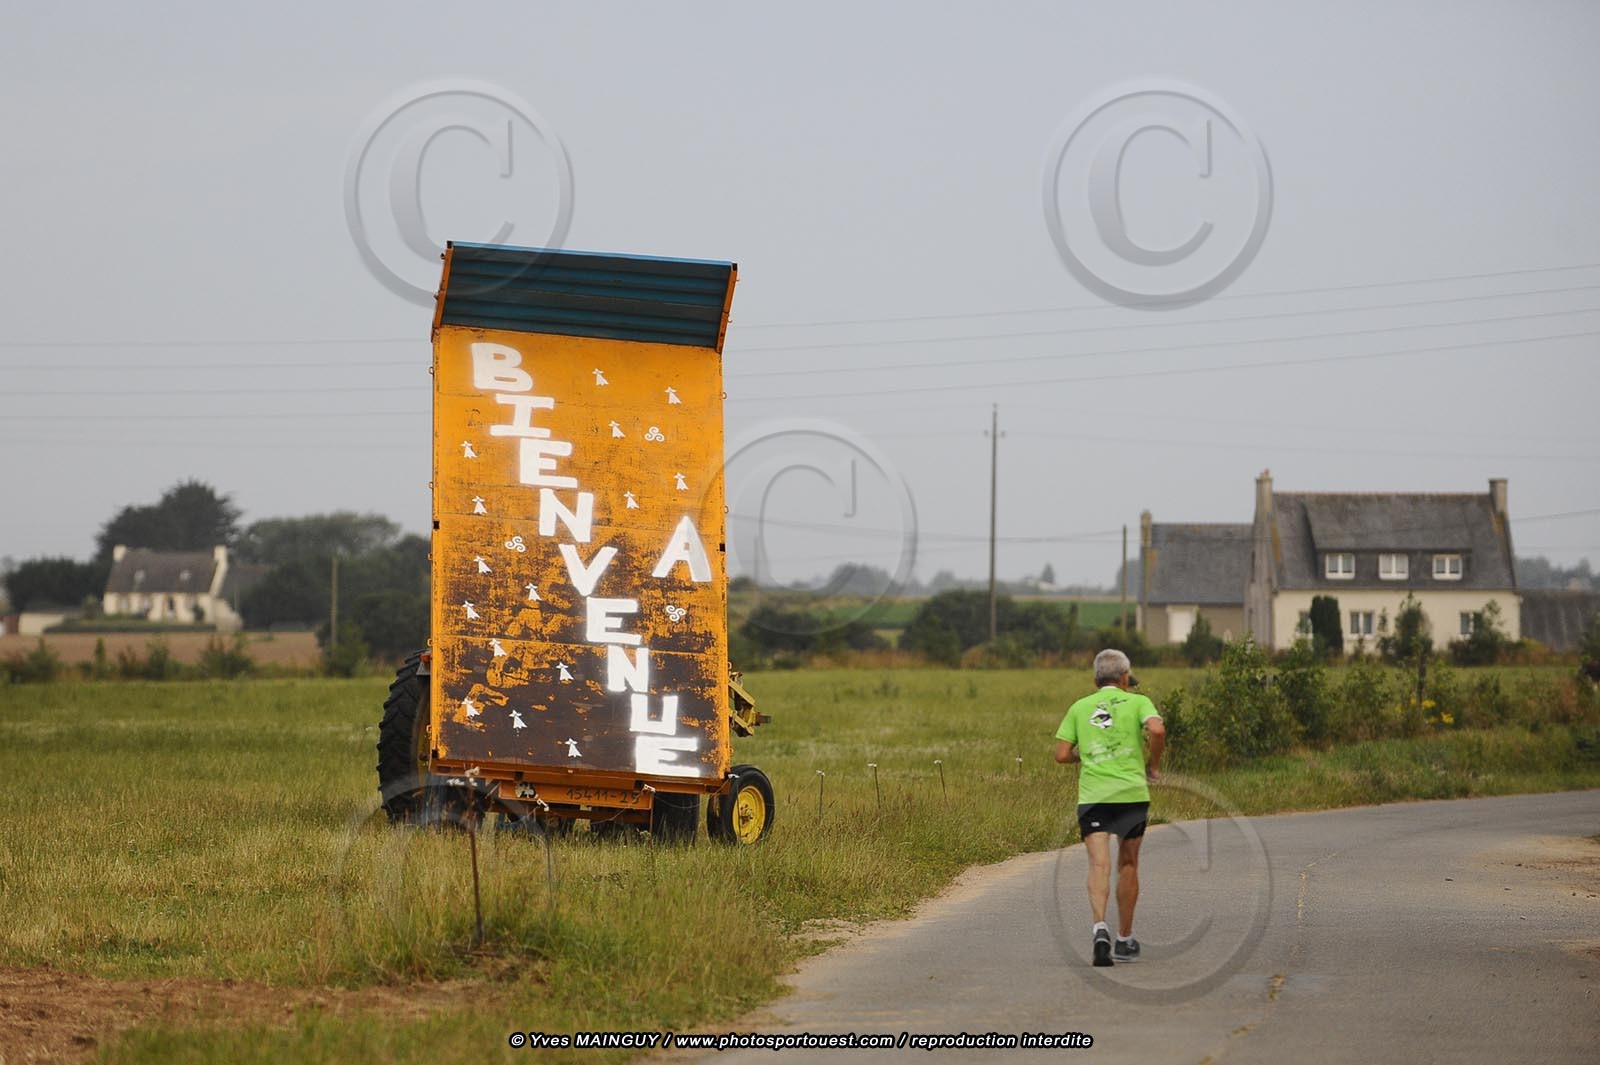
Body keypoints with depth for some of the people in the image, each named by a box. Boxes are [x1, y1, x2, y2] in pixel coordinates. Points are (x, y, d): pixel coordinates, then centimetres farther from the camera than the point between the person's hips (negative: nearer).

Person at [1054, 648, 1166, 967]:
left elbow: (1062, 754, 7)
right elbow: (1157, 729, -14)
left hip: (1092, 795, 1)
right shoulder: (1137, 702, 6)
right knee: (1127, 865, 13)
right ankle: (1124, 939, 21)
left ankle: (1100, 927, -32)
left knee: (1099, 863, -9)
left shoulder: (1080, 707, 13)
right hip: (1132, 793, -1)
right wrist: (1153, 764, 2)